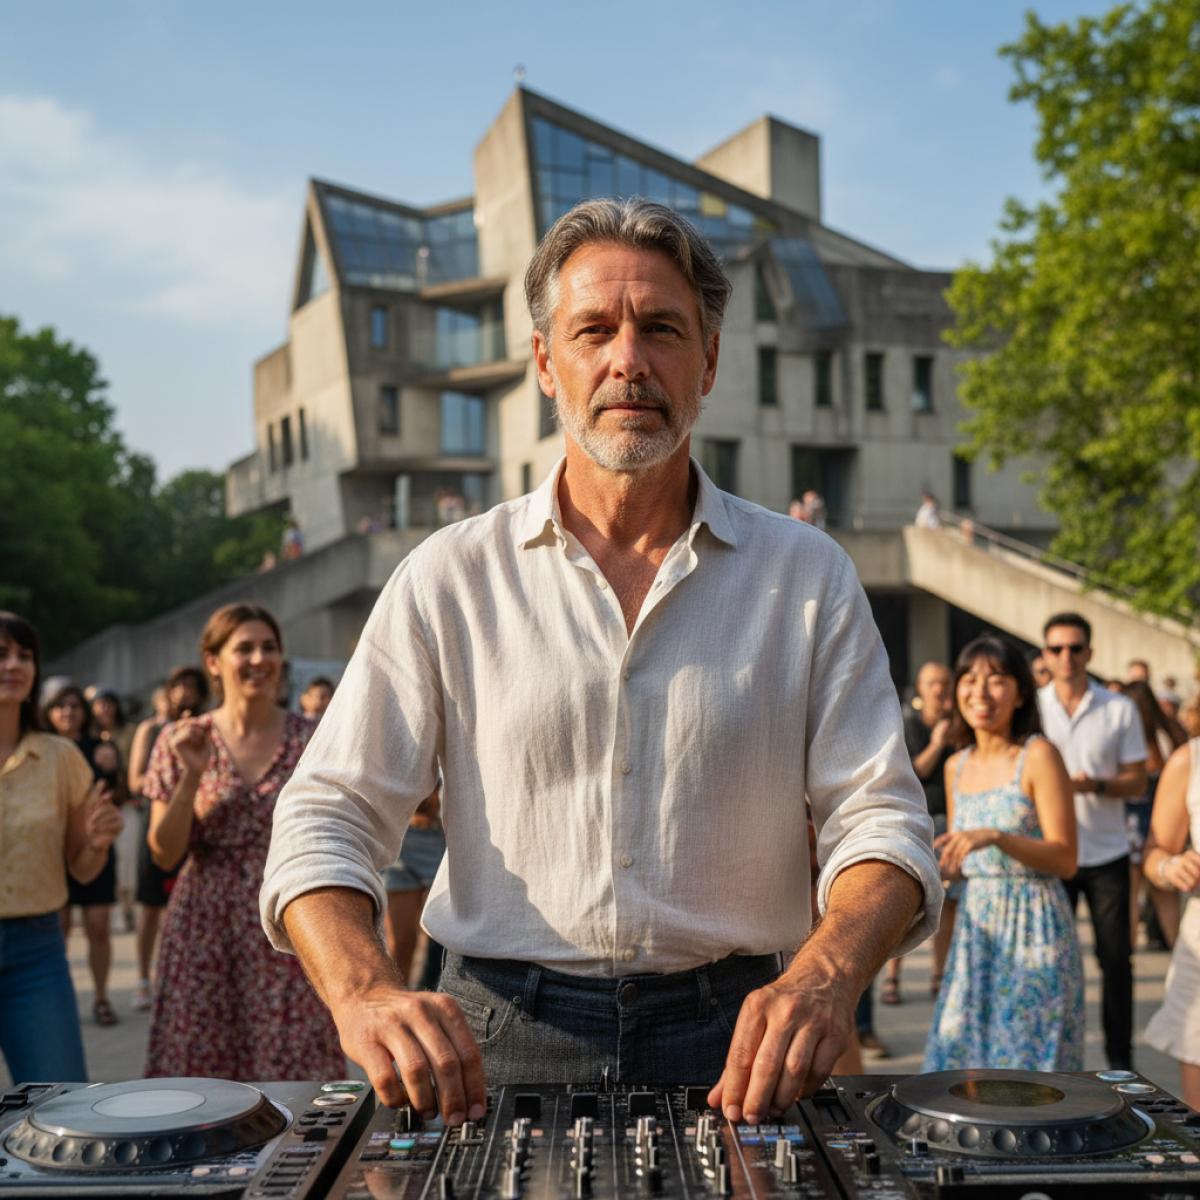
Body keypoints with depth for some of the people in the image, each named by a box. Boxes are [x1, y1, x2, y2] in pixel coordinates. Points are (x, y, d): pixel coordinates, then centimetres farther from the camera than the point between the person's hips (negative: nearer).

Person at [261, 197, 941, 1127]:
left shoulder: (807, 577, 7)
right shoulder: (450, 580, 5)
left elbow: (881, 822, 2)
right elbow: (326, 822, 1)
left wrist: (824, 978, -19)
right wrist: (368, 995, -19)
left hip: (725, 1049, 1)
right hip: (497, 1048, 0)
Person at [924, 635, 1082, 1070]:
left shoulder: (1038, 756, -9)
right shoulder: (956, 766, 10)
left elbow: (1065, 860, -14)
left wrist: (996, 836, -26)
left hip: (1033, 925, -6)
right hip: (976, 927, 6)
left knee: (1029, 1056, 1)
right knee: (963, 1052, 9)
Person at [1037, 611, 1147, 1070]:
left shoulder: (1120, 709, 1)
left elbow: (1137, 781, 0)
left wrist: (1096, 785, -18)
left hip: (1107, 854, 0)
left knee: (1116, 959, 2)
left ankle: (1120, 1058, 14)